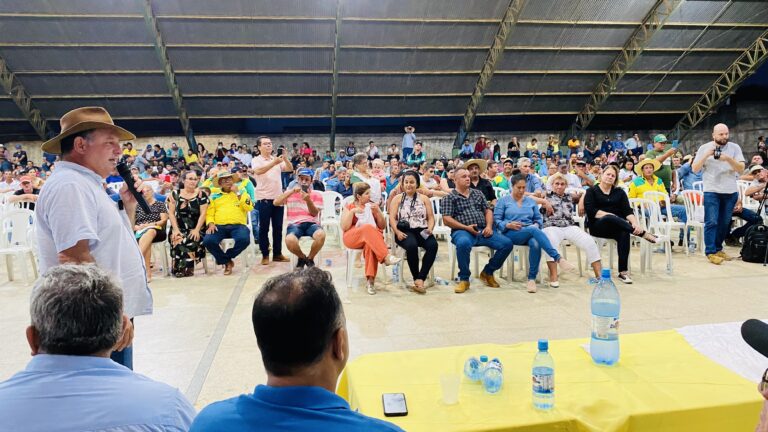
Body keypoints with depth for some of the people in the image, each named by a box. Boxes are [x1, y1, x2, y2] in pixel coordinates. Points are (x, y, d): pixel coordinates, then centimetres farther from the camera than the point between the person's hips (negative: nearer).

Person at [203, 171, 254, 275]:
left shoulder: (242, 193, 17)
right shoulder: (214, 196, 19)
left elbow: (249, 207, -1)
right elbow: (209, 213, 13)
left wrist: (237, 193, 0)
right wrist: (211, 224, -8)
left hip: (238, 225, -1)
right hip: (219, 226, 1)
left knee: (244, 239, -35)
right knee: (207, 241, -30)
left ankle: (223, 257, -6)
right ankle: (227, 261, -6)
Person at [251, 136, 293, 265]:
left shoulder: (277, 160, 12)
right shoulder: (256, 160, -2)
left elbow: (290, 169, 1)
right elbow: (258, 171, -23)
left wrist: (285, 158, -17)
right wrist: (273, 163, -33)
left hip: (278, 197, 5)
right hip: (264, 198, -4)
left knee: (278, 227, 8)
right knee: (264, 227, 0)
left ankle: (277, 254, 17)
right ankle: (265, 255, 8)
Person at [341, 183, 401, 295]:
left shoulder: (373, 206, 19)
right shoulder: (348, 208, 13)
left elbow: (383, 226, 14)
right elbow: (344, 228, -1)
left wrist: (377, 212, -1)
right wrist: (352, 212, -10)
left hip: (371, 237, 2)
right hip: (352, 238, -1)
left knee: (370, 243, -37)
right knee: (368, 228, -35)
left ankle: (370, 280, -42)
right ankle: (386, 257, -44)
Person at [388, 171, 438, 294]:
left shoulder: (424, 199, 18)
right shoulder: (397, 199, 13)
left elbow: (431, 218, 12)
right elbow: (392, 218, 2)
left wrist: (430, 228, -10)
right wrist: (397, 232, -15)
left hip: (422, 231, 2)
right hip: (405, 231, -2)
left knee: (433, 245, -31)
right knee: (411, 245, -36)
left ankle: (420, 279, -29)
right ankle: (416, 278, -18)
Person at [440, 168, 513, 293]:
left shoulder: (478, 193, 22)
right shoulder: (449, 198, 6)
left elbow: (488, 211, 20)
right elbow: (446, 220, -4)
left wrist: (489, 226, 0)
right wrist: (466, 227, -14)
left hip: (483, 231, 5)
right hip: (462, 231, -5)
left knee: (507, 243, -15)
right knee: (463, 243, -41)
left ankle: (487, 272, 8)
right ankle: (464, 279, -19)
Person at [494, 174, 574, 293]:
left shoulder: (531, 201, 22)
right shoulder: (503, 200, 11)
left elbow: (538, 218, 18)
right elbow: (496, 220, 2)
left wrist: (536, 224, -5)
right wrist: (508, 225, -16)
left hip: (530, 232, 3)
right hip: (510, 234, -3)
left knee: (535, 244, -36)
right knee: (533, 230, -37)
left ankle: (532, 278, -28)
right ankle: (558, 258, -43)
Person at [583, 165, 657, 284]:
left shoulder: (619, 192, 19)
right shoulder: (592, 191, 10)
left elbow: (628, 211, 3)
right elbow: (590, 211, -7)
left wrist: (634, 223, -18)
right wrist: (610, 215, -17)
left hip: (617, 226, 3)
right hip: (597, 226, -2)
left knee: (624, 233, -34)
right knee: (609, 218, -38)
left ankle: (623, 271, -36)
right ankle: (644, 234, -38)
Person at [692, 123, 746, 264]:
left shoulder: (734, 147, 3)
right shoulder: (704, 148, 1)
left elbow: (741, 168, -4)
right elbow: (695, 168, -2)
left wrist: (728, 159, -21)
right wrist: (706, 155, -15)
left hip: (731, 192, 3)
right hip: (711, 191, -2)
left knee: (724, 223, 10)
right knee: (711, 222, -8)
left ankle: (718, 248, 23)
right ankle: (710, 252, -6)